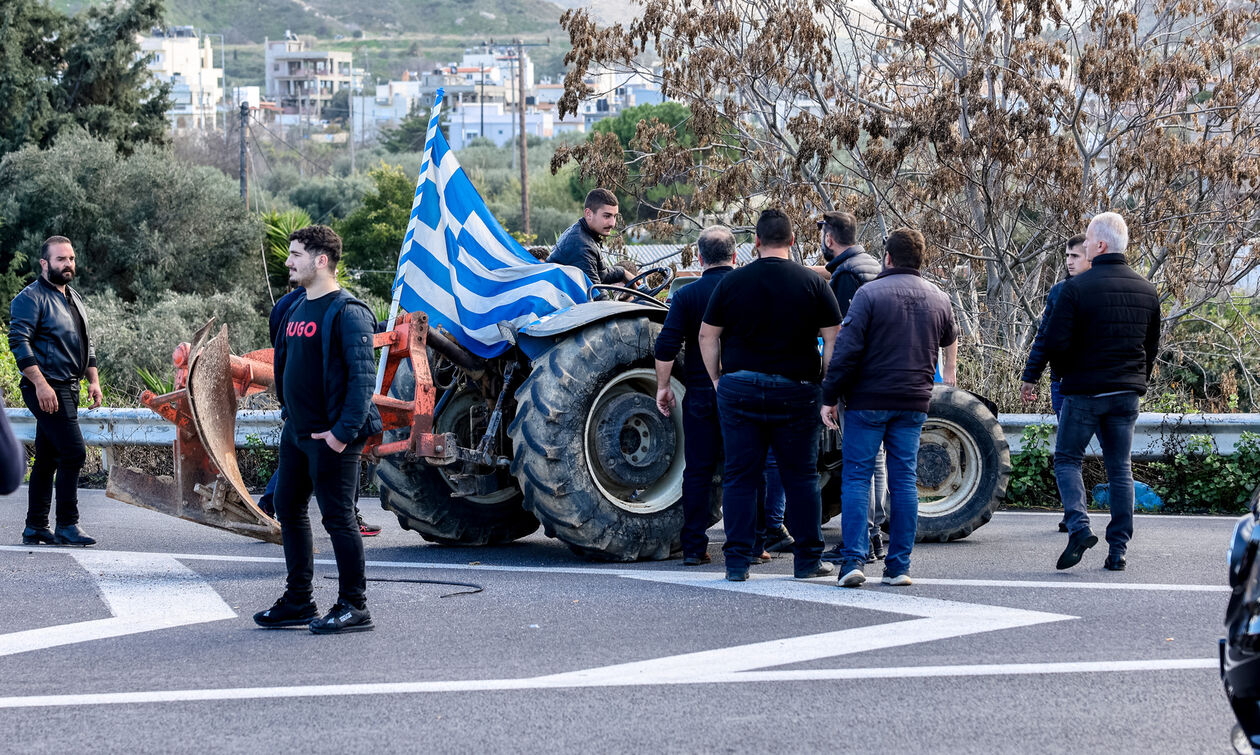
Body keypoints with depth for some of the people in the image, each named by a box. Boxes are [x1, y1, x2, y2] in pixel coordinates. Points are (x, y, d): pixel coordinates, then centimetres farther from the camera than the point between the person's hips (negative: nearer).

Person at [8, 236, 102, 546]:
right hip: (46, 389, -9)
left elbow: (86, 343, 26)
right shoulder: (31, 298, -9)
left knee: (47, 459, 10)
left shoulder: (74, 299, 19)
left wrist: (94, 380, 16)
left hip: (69, 389, 9)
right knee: (73, 451, -14)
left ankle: (35, 528, 14)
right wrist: (41, 384, -24)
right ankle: (67, 526, -10)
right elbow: (19, 342, -18)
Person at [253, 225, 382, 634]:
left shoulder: (347, 312, -14)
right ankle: (298, 600, 23)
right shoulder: (295, 309, 13)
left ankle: (354, 607, 3)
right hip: (295, 432, 9)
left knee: (338, 516, -4)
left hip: (331, 437, -9)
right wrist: (289, 415, 16)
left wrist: (344, 431, -22)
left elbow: (362, 376, -18)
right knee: (288, 509, 13)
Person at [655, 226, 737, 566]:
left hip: (700, 394, 0)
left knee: (698, 471, 5)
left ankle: (694, 547, 4)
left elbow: (666, 346, -10)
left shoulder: (687, 295, -4)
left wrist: (662, 387, 0)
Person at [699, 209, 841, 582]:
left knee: (740, 477, 5)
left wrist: (717, 379, 14)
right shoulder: (813, 283, -2)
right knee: (800, 477, 9)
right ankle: (808, 560, 12)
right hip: (794, 393, -1)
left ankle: (737, 562, 3)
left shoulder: (732, 282, 1)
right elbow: (833, 341, -2)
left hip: (738, 389, 1)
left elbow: (708, 335, 4)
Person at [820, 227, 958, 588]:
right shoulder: (939, 299, 9)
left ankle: (854, 559, -9)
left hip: (869, 400, -4)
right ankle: (899, 566, 5)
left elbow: (846, 350, -13)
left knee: (856, 477, 1)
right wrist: (949, 371, 51)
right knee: (904, 480, 7)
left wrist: (830, 397, -7)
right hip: (914, 403, 4)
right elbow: (950, 339, 30)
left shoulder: (870, 294, -7)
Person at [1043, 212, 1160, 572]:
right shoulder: (1146, 290, 7)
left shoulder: (1077, 287, -12)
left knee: (1067, 459, 8)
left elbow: (1056, 342, -13)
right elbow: (1152, 346, 14)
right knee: (1120, 468, 9)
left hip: (1084, 391, -5)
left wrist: (1067, 374, 6)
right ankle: (1118, 549, 6)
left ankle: (1079, 526, -13)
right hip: (1127, 394, 5)